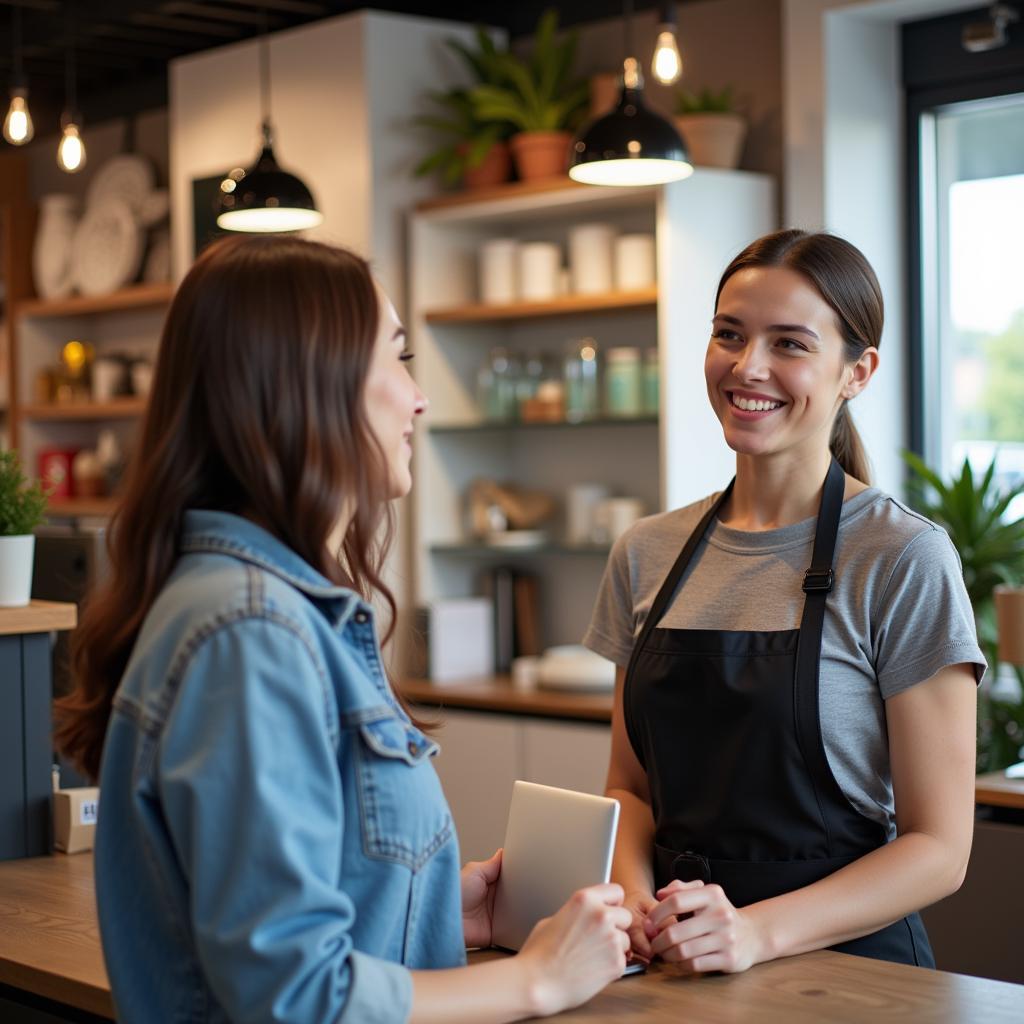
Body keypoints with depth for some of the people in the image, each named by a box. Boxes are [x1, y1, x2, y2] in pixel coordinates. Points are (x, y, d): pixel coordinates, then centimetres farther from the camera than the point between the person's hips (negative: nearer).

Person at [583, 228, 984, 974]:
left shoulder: (905, 561, -6)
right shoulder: (647, 554, 8)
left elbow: (938, 848, -6)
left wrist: (759, 929, -18)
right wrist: (635, 897, -4)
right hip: (670, 964, 3)